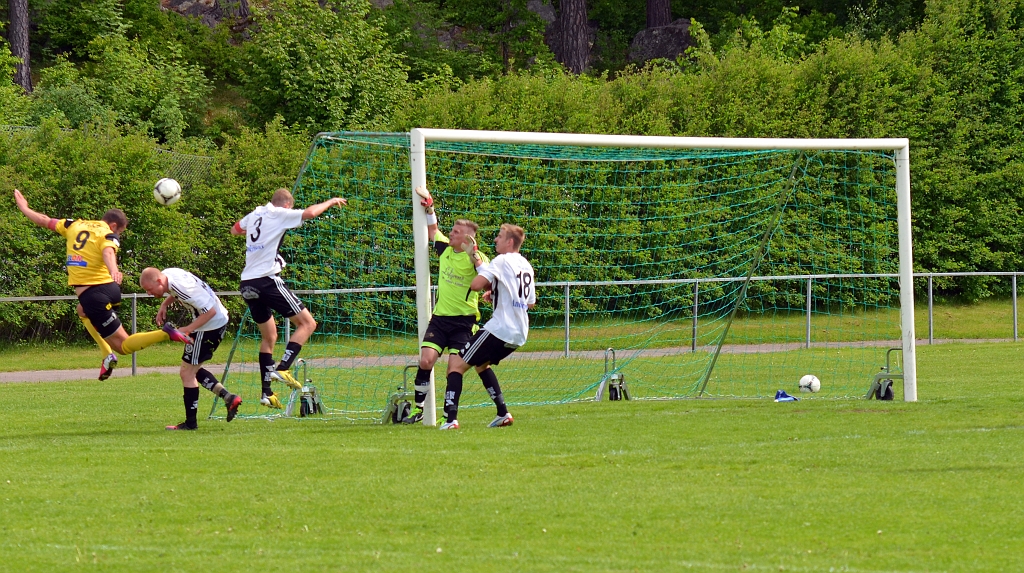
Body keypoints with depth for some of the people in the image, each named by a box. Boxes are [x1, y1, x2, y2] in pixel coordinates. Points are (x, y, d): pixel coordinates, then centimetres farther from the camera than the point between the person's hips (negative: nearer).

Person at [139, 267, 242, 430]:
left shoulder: (182, 288, -30)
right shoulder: (166, 274, -1)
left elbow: (210, 311, -28)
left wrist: (187, 330, -25)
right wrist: (164, 304, 6)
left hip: (211, 324, -11)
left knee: (187, 372, -4)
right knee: (193, 370, 18)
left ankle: (190, 422, 2)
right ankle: (228, 397, 12)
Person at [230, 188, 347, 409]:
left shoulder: (254, 215, 18)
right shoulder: (279, 215, -2)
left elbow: (235, 230, 37)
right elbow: (309, 213, -15)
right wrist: (331, 202, 1)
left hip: (248, 283, 8)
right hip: (267, 280, -8)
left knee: (269, 336, 19)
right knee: (307, 323, -2)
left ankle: (266, 392, 13)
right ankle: (283, 368, -17)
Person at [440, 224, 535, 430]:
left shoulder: (502, 261, -9)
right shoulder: (526, 266, 16)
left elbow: (476, 284, -21)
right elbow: (530, 303, 25)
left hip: (499, 329, -9)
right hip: (519, 333, 9)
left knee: (456, 364, -6)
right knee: (481, 364, 30)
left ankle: (451, 418, -21)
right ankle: (503, 414, 23)